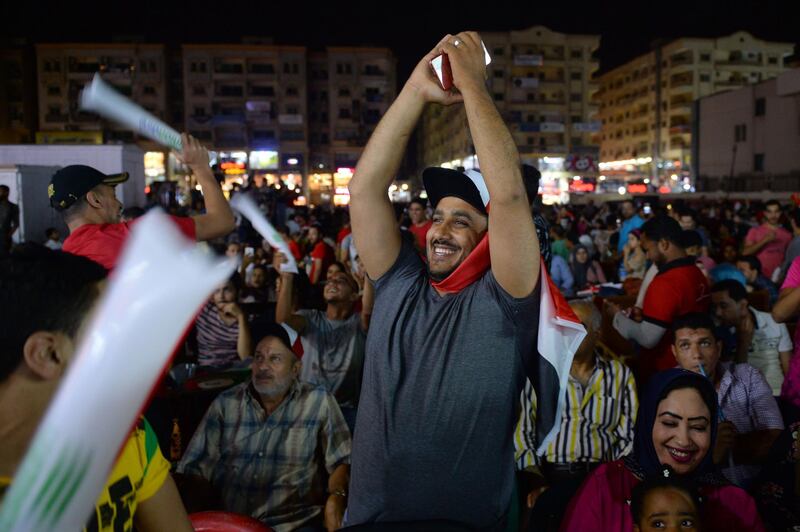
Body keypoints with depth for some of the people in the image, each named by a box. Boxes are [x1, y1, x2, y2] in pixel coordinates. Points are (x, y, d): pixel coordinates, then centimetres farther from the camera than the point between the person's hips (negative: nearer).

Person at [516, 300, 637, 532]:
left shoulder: (621, 375, 13)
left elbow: (629, 436, 8)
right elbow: (523, 431, 5)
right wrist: (535, 481, -8)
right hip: (548, 476, -1)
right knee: (545, 510, -34)